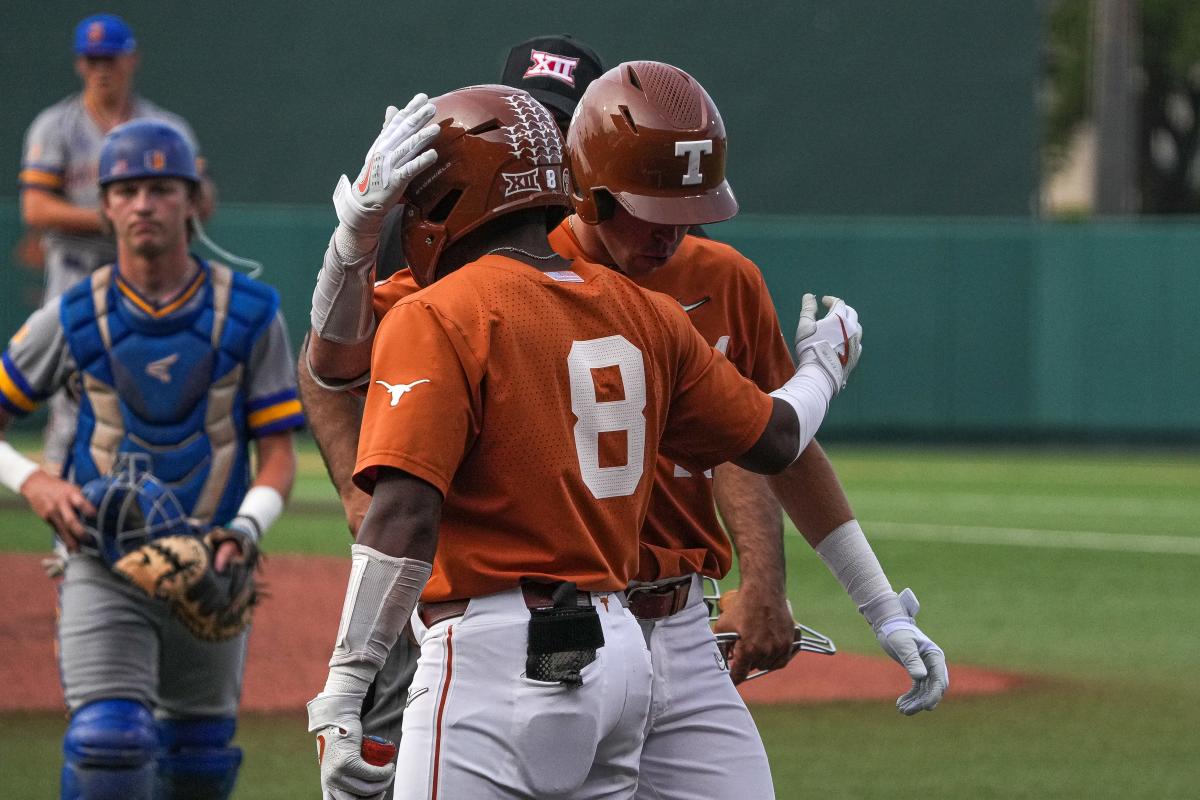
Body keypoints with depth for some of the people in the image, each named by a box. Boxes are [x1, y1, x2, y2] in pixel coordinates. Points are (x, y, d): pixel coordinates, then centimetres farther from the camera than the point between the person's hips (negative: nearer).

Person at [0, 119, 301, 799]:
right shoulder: (73, 319, -2)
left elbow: (279, 455, -1)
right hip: (104, 563, -2)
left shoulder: (249, 315, -1)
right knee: (108, 743, -19)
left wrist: (243, 532, -19)